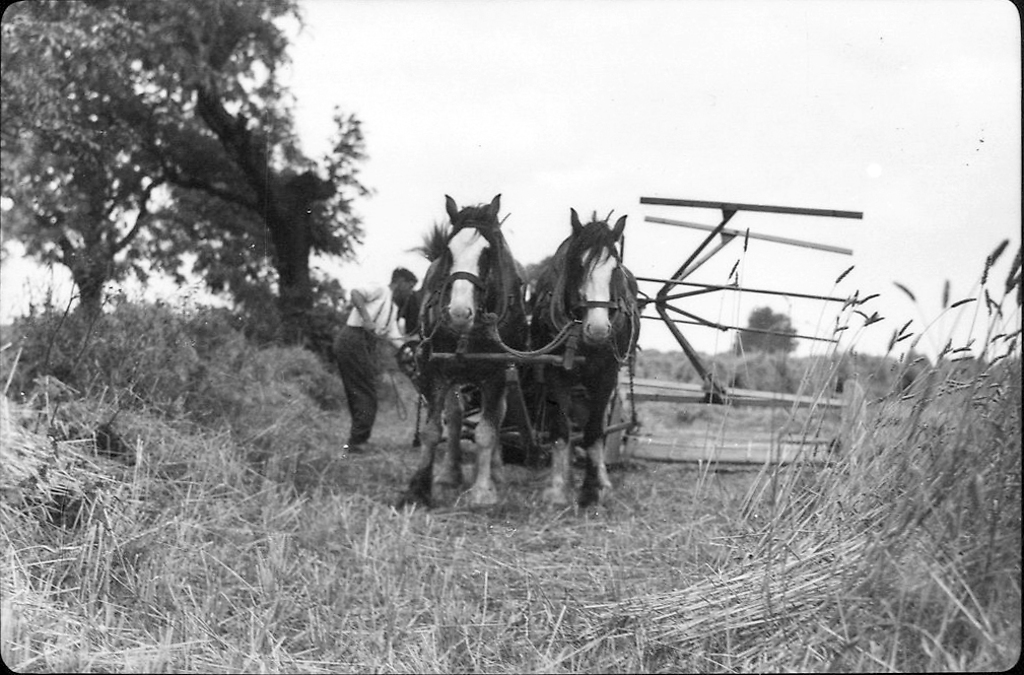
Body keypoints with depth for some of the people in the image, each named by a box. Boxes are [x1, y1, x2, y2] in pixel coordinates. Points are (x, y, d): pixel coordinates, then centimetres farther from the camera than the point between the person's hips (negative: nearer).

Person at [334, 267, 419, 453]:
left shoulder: (393, 309, 24)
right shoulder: (380, 291, -2)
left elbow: (396, 338, 20)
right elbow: (355, 292, -20)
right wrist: (366, 318, -29)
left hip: (368, 345, 9)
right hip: (353, 339, -9)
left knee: (359, 395, 10)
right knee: (366, 395, -10)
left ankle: (356, 442, 15)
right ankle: (357, 442, -7)